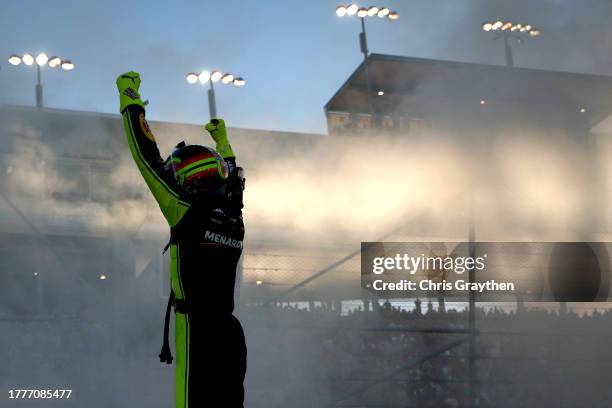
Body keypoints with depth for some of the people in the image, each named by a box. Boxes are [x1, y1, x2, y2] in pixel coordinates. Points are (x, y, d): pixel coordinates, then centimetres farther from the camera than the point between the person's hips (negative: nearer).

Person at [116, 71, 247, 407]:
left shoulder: (189, 213, -7)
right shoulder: (235, 221, 9)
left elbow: (148, 156, -3)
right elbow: (232, 180, 33)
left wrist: (129, 97, 6)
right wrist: (222, 140, 47)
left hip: (196, 332, -7)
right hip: (231, 333, 7)